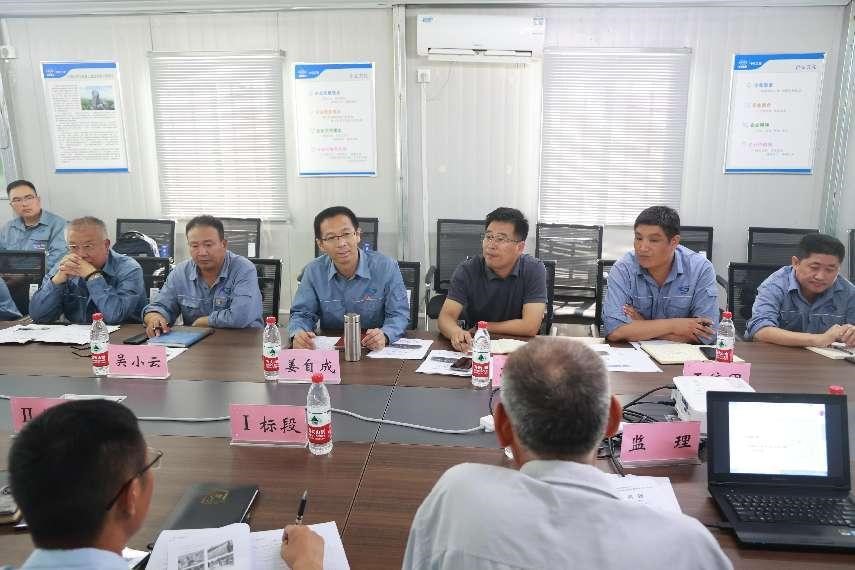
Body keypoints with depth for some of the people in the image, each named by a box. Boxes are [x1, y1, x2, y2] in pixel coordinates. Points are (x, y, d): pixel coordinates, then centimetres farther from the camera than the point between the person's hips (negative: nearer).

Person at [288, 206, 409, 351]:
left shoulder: (387, 267, -8)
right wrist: (298, 335, -19)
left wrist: (384, 336, -28)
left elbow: (398, 314, -6)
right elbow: (302, 314, 5)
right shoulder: (314, 271, -1)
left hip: (376, 350, 0)